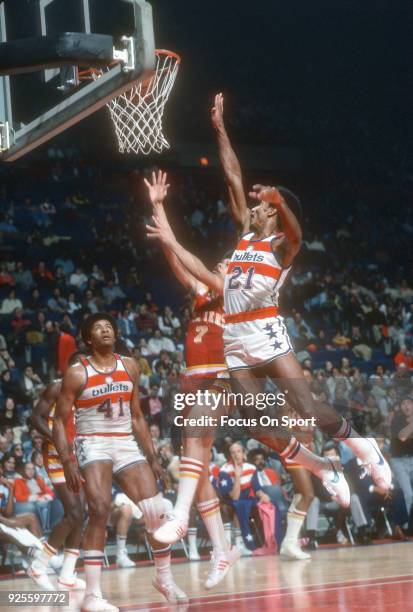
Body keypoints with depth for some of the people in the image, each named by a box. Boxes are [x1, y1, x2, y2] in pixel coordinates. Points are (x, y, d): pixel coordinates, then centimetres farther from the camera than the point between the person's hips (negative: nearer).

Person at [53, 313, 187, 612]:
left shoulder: (129, 367, 8)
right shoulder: (77, 373, -6)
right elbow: (59, 421, -5)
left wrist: (152, 457, 11)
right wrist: (67, 463, -16)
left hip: (126, 444, 5)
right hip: (93, 444, -5)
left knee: (157, 510, 0)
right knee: (100, 509, -24)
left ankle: (164, 578, 22)